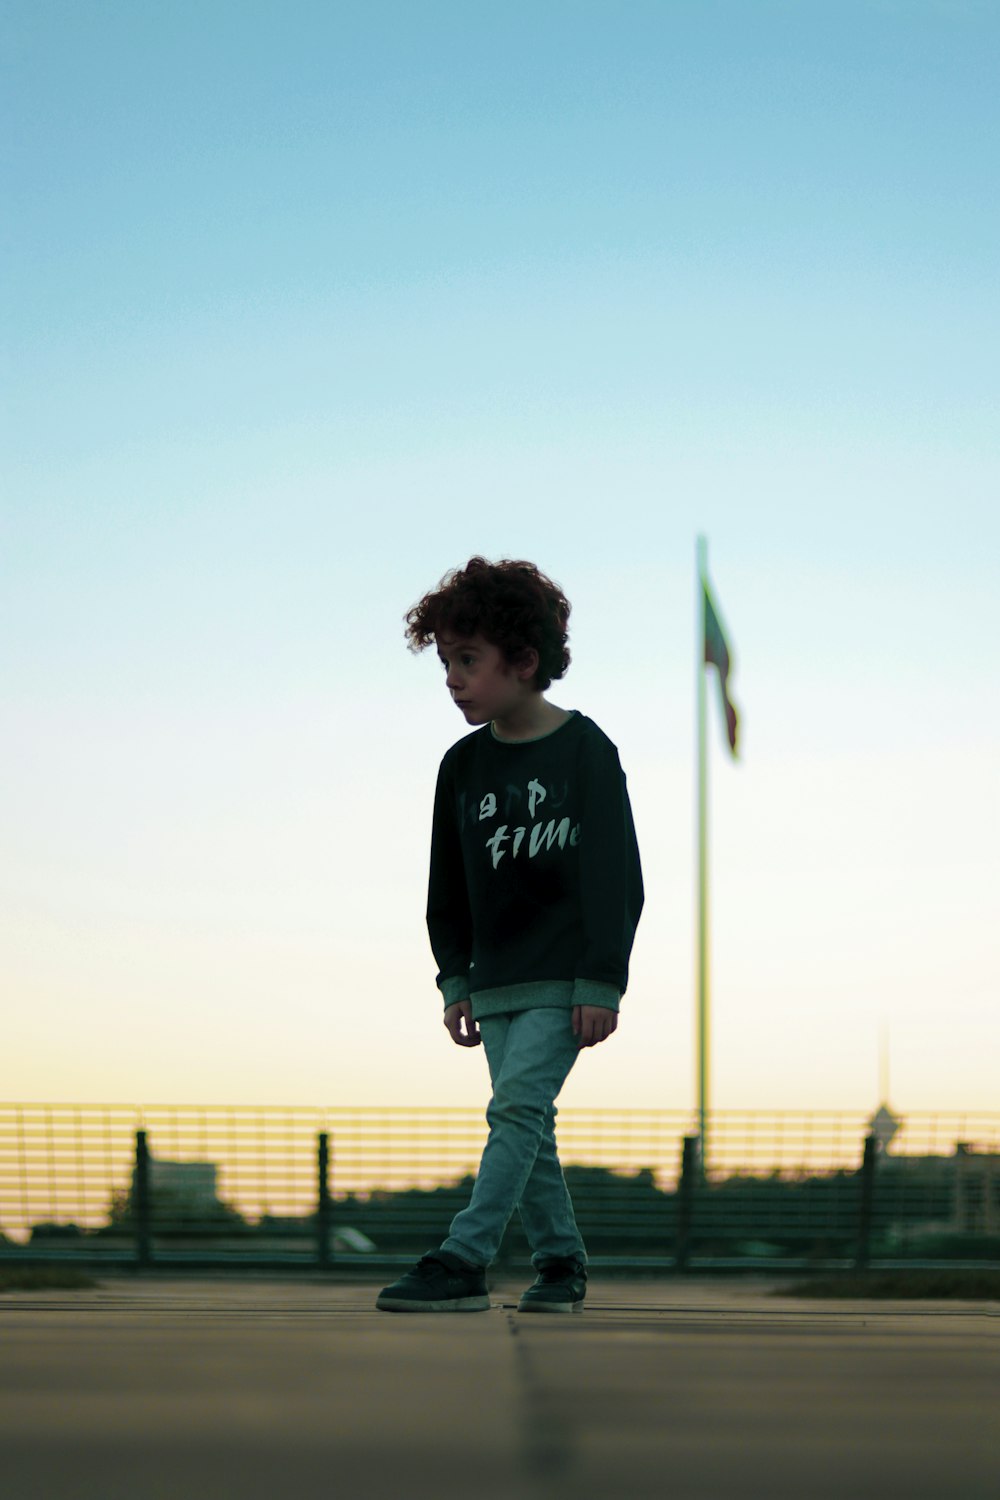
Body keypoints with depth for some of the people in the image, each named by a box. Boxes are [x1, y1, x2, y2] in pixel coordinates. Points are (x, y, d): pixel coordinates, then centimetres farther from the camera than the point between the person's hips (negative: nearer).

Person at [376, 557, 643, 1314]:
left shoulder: (584, 749, -8)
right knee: (527, 1123, 6)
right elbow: (449, 885, 14)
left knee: (517, 1108, -15)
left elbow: (616, 874, -10)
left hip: (564, 978, -6)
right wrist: (455, 981, 9)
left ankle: (463, 1260, -20)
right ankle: (562, 1262, 16)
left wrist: (601, 982, -15)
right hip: (495, 981, 6)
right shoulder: (464, 765, 8)